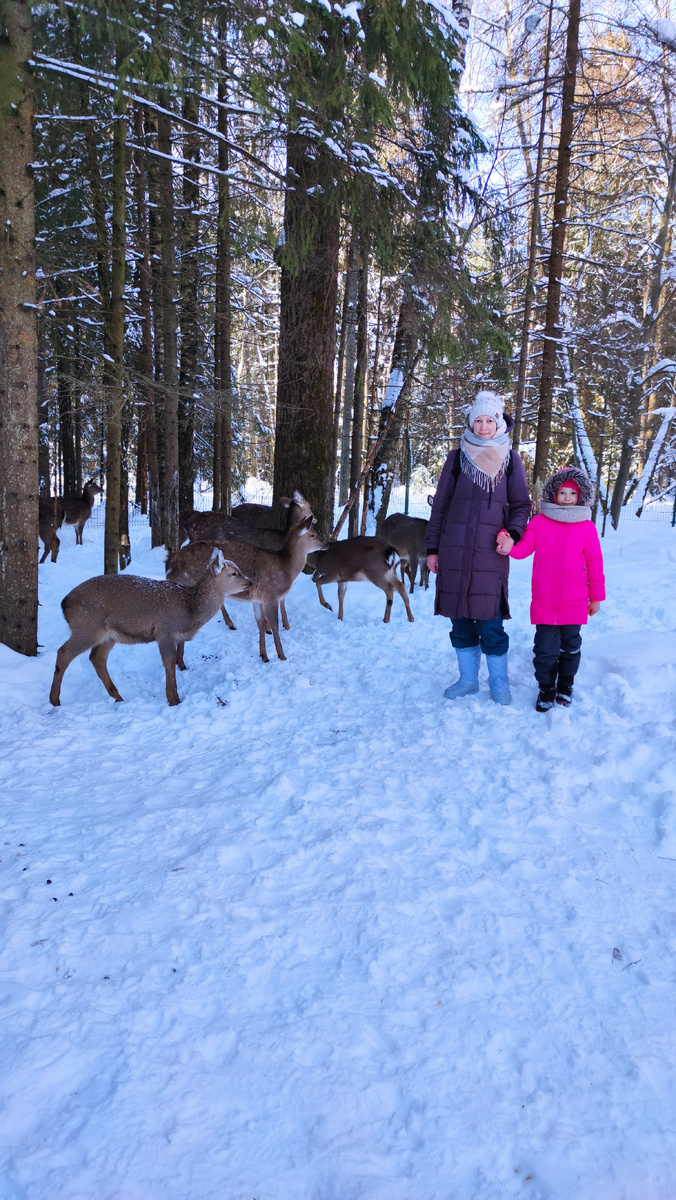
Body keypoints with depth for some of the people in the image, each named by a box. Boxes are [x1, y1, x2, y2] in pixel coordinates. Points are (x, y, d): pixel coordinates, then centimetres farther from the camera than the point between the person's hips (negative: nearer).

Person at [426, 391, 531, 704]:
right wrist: (432, 548, 7)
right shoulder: (457, 458, 8)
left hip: (491, 552, -2)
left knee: (490, 621, -4)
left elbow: (521, 505, 9)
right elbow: (440, 505, 11)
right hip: (455, 552, 2)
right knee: (460, 619, 6)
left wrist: (513, 534, -10)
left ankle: (499, 684, 12)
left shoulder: (510, 459, 7)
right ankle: (468, 678, 21)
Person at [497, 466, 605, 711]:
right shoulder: (539, 521, 1)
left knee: (570, 645, 14)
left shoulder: (586, 527, -2)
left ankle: (565, 684, 33)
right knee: (545, 647, 2)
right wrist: (509, 545, -25)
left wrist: (596, 596, 4)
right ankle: (546, 688, 19)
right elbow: (523, 548, -2)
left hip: (574, 603, 0)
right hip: (544, 601, 0)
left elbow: (595, 563, 2)